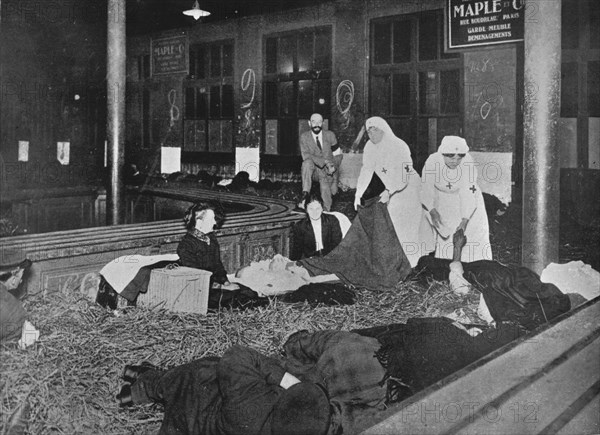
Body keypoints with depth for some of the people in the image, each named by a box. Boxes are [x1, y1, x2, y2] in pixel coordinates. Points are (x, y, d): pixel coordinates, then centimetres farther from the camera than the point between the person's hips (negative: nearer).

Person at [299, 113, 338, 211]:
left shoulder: (330, 135, 1)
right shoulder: (304, 137, -4)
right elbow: (305, 156, -17)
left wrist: (333, 167, -6)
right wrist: (325, 162, -26)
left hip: (327, 171, 1)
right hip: (313, 170, -1)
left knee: (325, 188, -28)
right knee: (307, 162, -33)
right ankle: (305, 194, -36)